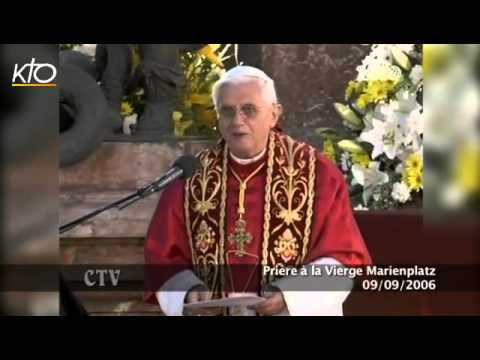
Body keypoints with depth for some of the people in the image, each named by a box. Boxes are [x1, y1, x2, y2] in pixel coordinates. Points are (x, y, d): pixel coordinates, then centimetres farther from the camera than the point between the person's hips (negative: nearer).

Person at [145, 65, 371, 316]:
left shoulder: (317, 174, -7)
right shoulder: (189, 179, -2)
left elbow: (342, 257, -8)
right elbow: (163, 257, 1)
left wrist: (288, 294, -21)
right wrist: (188, 292, -18)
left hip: (294, 309, -1)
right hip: (208, 310, 2)